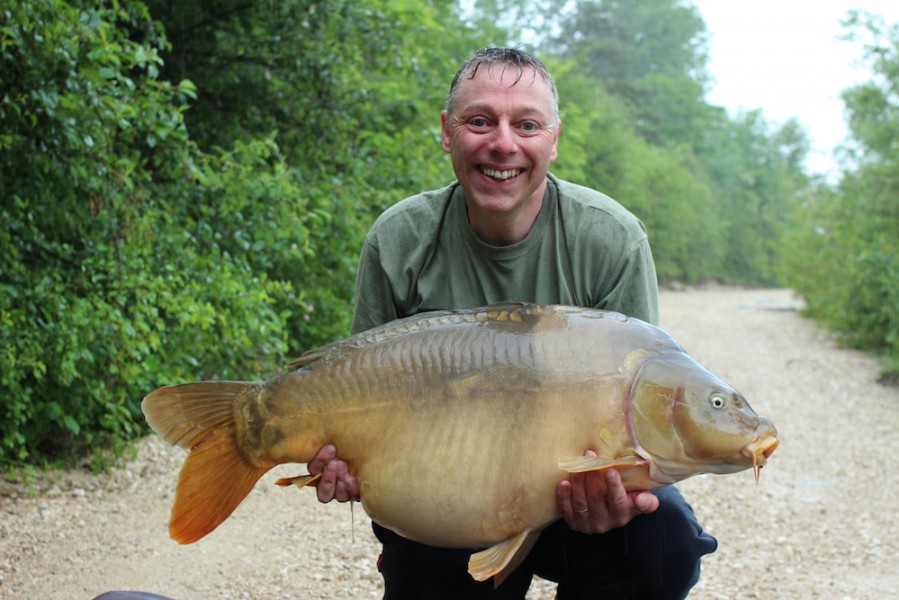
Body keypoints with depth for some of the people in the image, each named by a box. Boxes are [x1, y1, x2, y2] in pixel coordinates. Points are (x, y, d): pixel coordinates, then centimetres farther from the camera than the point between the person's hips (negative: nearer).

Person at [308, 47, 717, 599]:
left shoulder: (612, 241, -12)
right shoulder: (397, 243, -8)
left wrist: (621, 489, -30)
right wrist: (347, 465, -22)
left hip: (573, 492, -1)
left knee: (660, 537, -28)